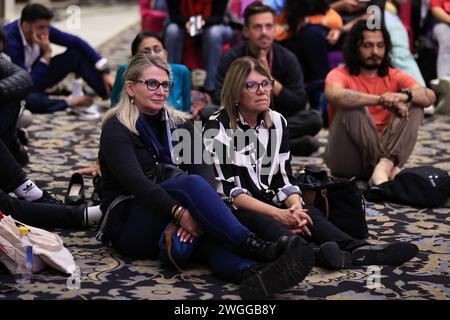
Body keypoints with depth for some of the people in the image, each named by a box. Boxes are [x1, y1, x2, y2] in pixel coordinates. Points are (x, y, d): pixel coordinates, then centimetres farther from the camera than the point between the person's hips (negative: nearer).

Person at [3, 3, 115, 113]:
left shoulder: (42, 29, -15)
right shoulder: (10, 43, -33)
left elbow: (76, 42, -8)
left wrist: (105, 72, -14)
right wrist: (47, 54, -32)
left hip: (34, 76, 7)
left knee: (76, 54, -8)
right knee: (29, 99, -42)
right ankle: (71, 103, -16)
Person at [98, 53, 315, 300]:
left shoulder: (179, 124, 13)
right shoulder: (116, 129, -3)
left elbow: (203, 168, -4)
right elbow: (136, 181, -20)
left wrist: (197, 212, -25)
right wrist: (179, 212, -34)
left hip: (171, 225, 5)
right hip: (129, 225, -4)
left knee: (213, 232, -32)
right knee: (191, 183, -32)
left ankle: (252, 273, -64)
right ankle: (254, 247, -46)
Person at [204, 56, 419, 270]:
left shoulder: (277, 122, 6)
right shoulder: (218, 127, -11)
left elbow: (284, 179, 3)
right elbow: (228, 189, -17)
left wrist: (296, 208, -20)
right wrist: (278, 214, -25)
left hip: (267, 203, 5)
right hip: (232, 209, -5)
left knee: (309, 214, -25)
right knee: (260, 222, -37)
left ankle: (359, 250, -51)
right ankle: (318, 255, -65)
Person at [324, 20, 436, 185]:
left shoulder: (394, 76, 8)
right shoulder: (341, 75, -4)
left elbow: (430, 96, -8)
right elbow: (334, 95, -30)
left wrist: (405, 95, -31)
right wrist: (382, 100, -37)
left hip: (385, 148, 4)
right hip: (346, 161, -4)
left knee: (415, 105, -11)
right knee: (352, 108, -26)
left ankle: (384, 165, -33)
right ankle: (390, 167, -27)